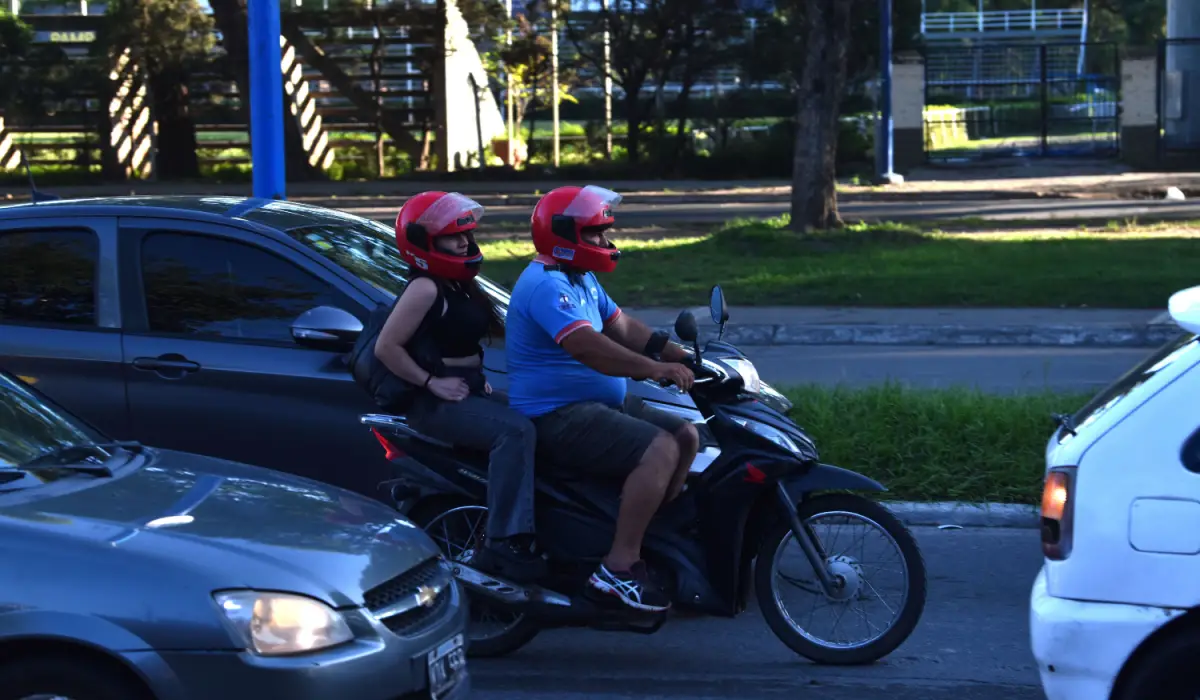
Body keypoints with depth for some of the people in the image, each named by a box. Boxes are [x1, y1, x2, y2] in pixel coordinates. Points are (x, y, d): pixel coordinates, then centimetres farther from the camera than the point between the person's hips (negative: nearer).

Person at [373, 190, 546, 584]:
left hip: (472, 389, 10)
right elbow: (386, 348, -16)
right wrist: (432, 383, -17)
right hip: (439, 401, -10)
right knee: (515, 431, -30)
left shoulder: (462, 286, 16)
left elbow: (497, 328, 31)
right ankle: (503, 544, -34)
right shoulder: (427, 288, -12)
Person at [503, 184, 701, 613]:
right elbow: (585, 345, -32)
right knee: (660, 450, -26)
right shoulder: (547, 284, -19)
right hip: (558, 417, -11)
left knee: (687, 437, 7)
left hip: (600, 403, 11)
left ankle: (651, 538, 8)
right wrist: (656, 369, -36)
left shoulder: (582, 279, 16)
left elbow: (621, 325, 16)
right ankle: (619, 568, -25)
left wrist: (680, 355, 2)